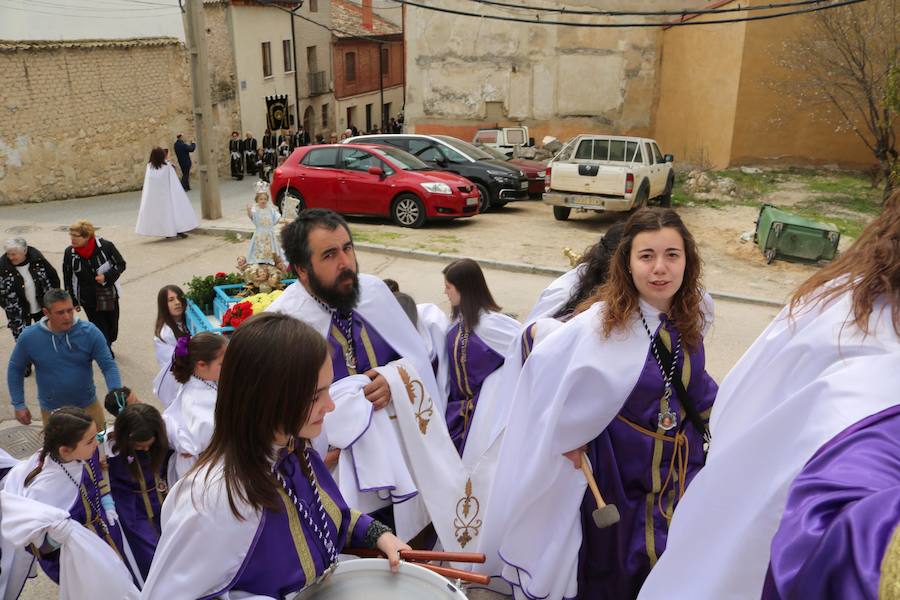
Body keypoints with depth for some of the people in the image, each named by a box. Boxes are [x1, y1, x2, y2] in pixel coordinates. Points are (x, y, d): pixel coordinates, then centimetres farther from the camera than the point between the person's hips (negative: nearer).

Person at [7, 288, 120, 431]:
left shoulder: (90, 332, -17)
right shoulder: (29, 337, -13)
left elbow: (109, 366, -16)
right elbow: (15, 369, 2)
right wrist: (18, 404, 2)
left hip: (88, 406, 0)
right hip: (51, 410, 0)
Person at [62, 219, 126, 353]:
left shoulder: (105, 246, -15)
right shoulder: (69, 253, -9)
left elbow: (120, 264, -4)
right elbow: (68, 278, 2)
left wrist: (106, 276, -20)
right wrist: (73, 301, 6)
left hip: (109, 295, 0)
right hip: (88, 300, 0)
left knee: (112, 325, 15)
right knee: (100, 330, -2)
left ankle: (107, 347, 43)